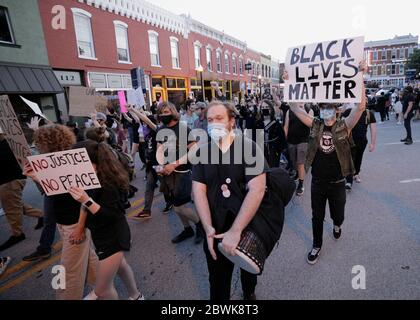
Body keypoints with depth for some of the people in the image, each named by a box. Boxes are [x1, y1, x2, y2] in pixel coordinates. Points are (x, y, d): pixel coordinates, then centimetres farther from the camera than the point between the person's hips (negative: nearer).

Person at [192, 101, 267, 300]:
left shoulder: (249, 147, -14)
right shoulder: (202, 152, -3)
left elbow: (257, 189, -23)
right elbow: (198, 190, -8)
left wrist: (235, 231, -28)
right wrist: (208, 228, -20)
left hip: (249, 226, -1)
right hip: (215, 229, 1)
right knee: (218, 279, 18)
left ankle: (249, 294, 58)